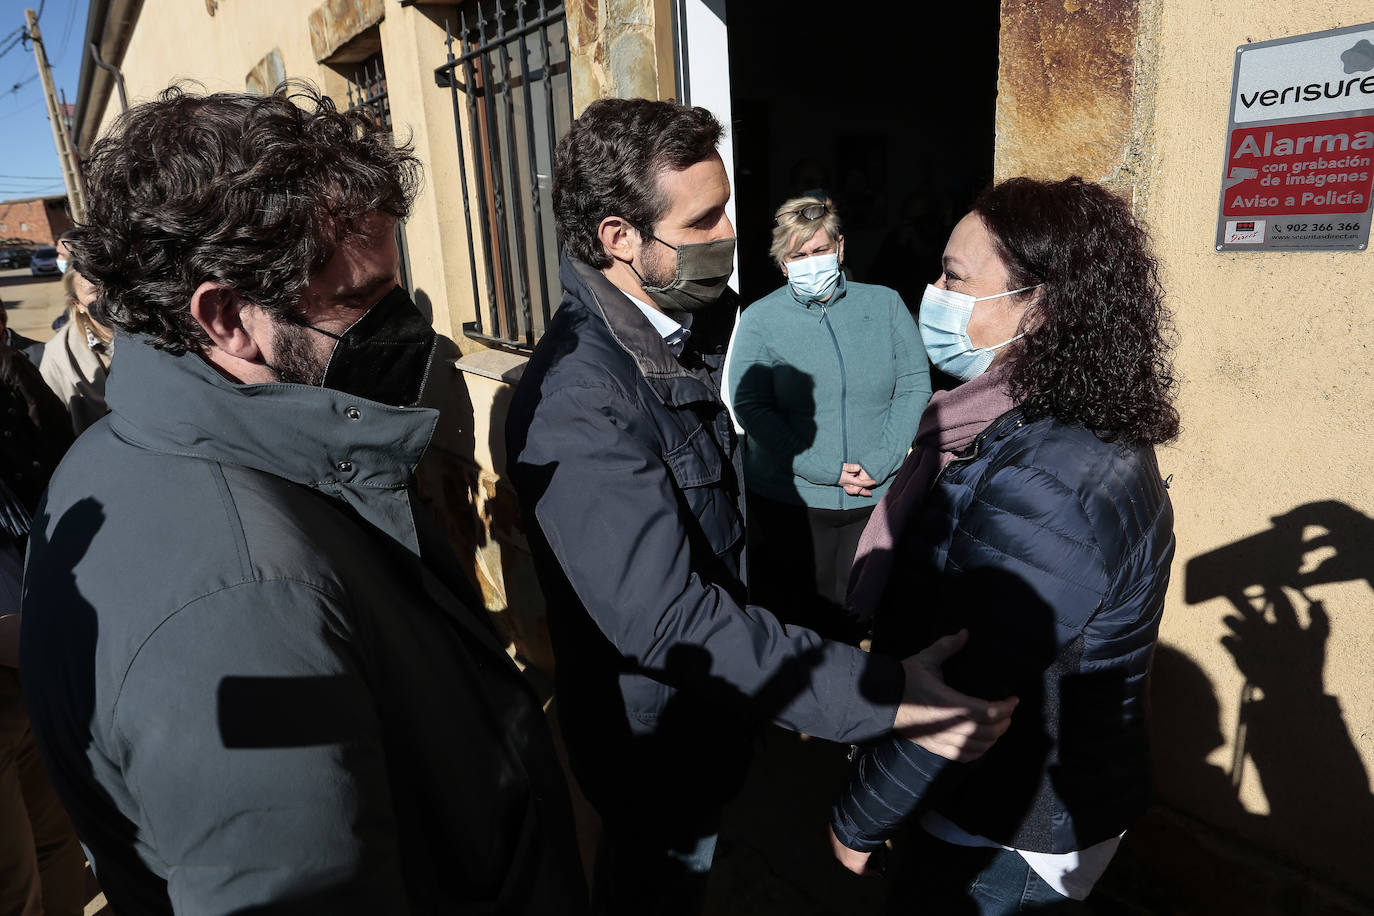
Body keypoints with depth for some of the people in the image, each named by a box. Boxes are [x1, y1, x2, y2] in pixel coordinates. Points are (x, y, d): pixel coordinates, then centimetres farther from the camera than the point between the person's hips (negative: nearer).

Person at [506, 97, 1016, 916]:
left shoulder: (699, 328, -4)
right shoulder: (576, 403, -34)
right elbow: (667, 618, -37)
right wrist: (879, 694, -38)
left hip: (711, 702, 7)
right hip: (657, 737, -7)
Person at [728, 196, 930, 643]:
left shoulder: (885, 304, 6)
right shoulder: (759, 319, 0)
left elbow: (915, 386, 2)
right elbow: (750, 406, -9)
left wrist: (879, 464, -11)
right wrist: (826, 470, -16)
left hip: (879, 497, 2)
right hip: (788, 499, -1)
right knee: (793, 616, 9)